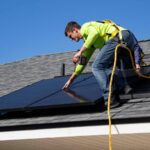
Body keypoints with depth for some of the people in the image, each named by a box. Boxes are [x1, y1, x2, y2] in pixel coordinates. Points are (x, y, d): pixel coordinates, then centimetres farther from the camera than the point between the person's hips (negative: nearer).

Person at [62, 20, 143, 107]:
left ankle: (110, 99, -15)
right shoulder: (88, 40, 35)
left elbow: (95, 33, -15)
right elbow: (83, 61, 40)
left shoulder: (85, 27, 10)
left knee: (97, 66, -7)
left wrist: (80, 52, -10)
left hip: (117, 38, -9)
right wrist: (71, 80, 44)